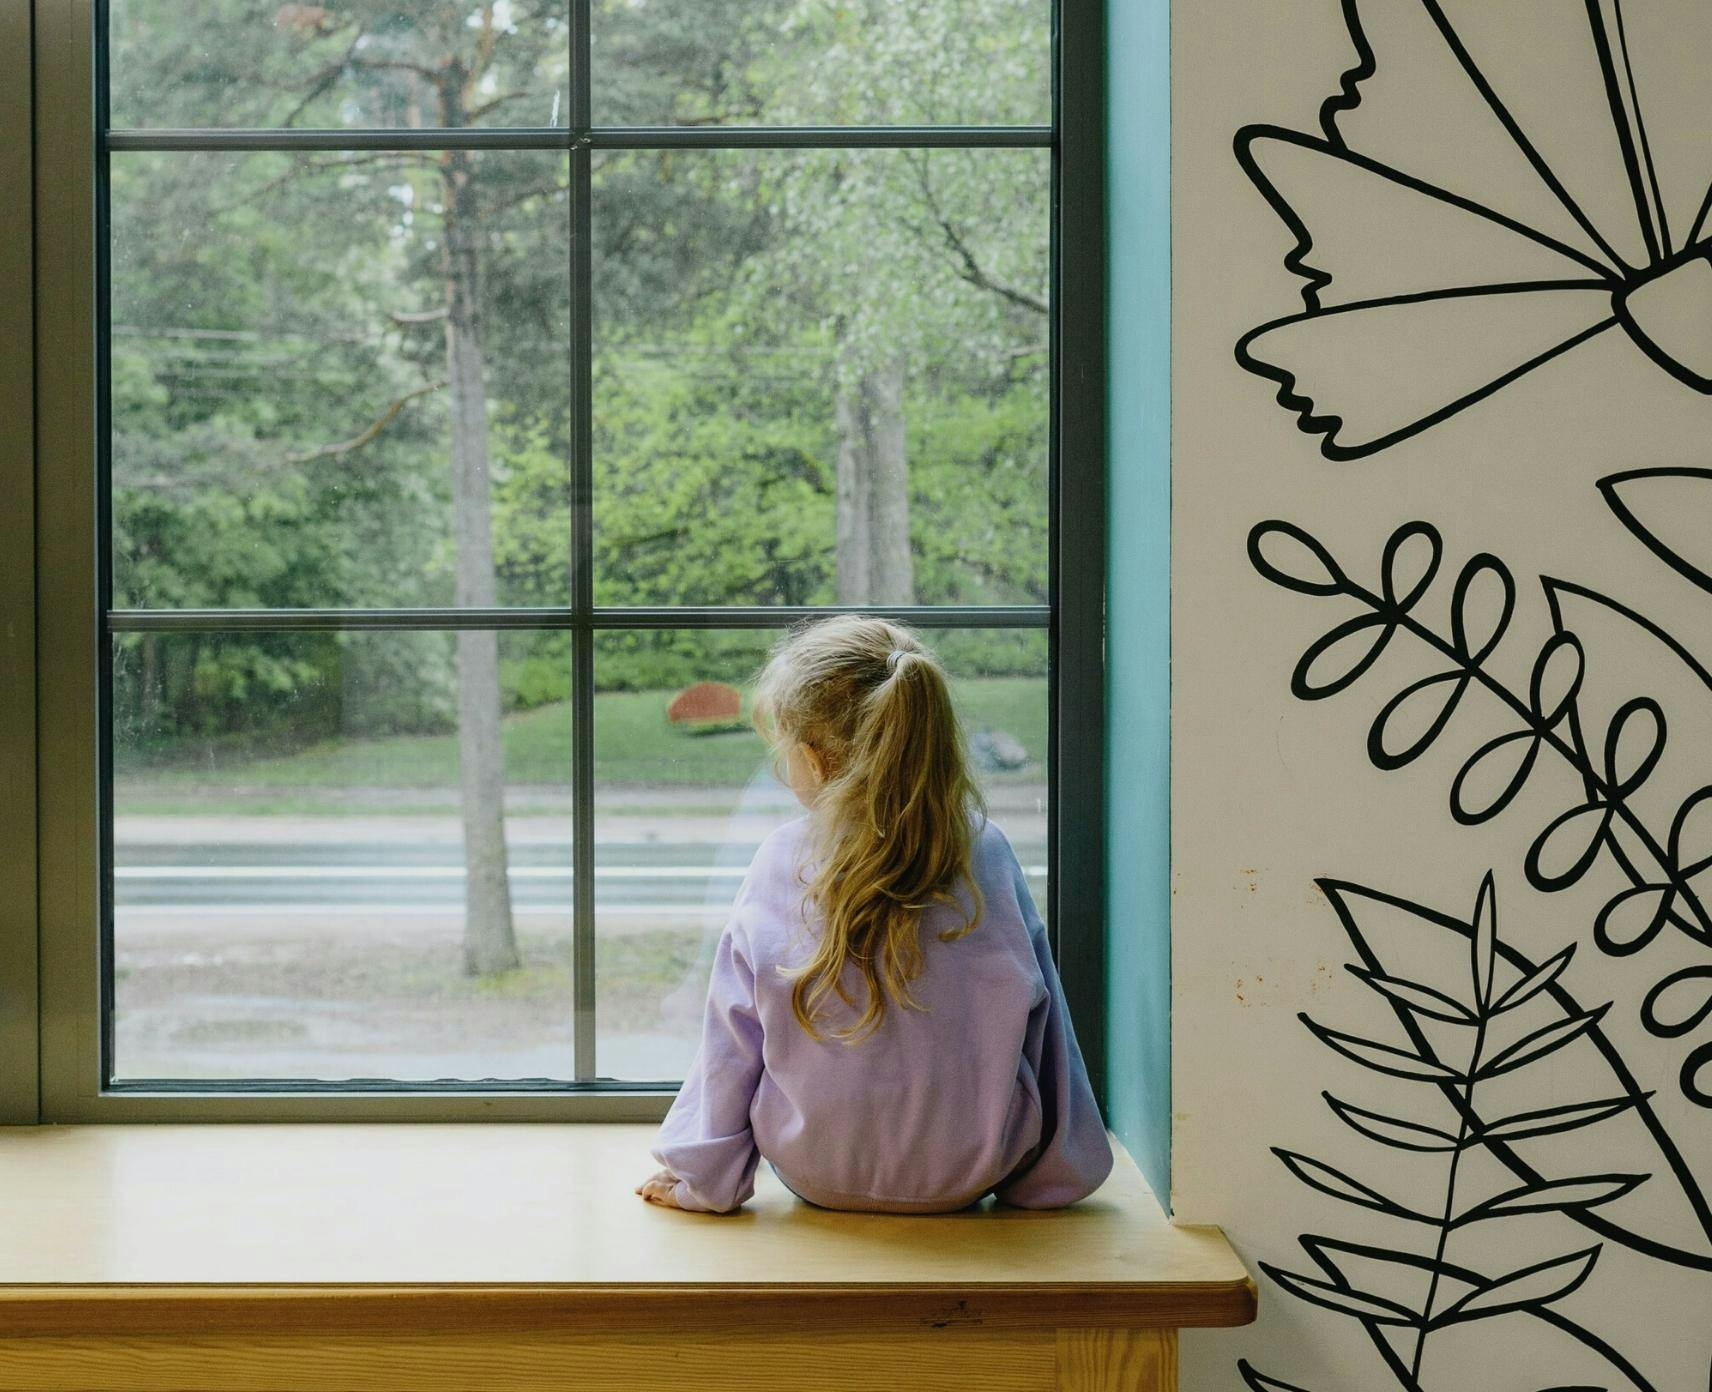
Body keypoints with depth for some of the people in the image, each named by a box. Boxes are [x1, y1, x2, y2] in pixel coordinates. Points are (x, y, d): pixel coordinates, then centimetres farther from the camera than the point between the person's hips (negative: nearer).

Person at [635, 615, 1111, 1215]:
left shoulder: (781, 861, -12)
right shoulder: (987, 851, -9)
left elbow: (733, 1039, -4)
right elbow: (1043, 1023, -2)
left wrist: (702, 1179, 9)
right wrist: (1062, 1171, 11)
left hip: (816, 1174, 0)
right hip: (973, 1171, 0)